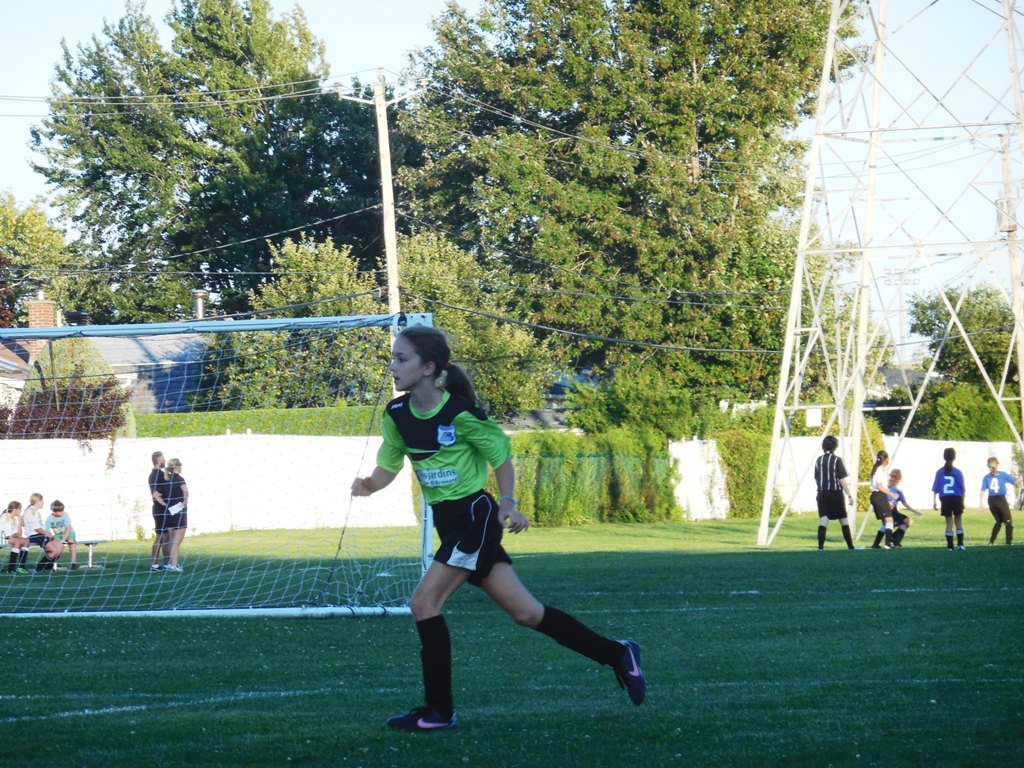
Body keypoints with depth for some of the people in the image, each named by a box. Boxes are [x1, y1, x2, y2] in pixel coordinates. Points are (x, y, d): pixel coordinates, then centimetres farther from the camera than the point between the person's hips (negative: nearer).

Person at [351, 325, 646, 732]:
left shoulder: (459, 412, -18)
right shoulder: (397, 414, 1)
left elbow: (500, 454, -5)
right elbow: (388, 466, 9)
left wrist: (508, 504, -12)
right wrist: (368, 484, -12)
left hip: (474, 515, -7)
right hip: (448, 522, 7)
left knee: (424, 602, -14)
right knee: (525, 612, 10)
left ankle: (438, 711, -4)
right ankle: (618, 655, 22)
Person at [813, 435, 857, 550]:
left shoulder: (818, 460, 6)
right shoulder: (837, 460, -8)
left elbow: (816, 479, 12)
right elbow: (842, 480, -10)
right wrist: (849, 495, -5)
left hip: (822, 494, 3)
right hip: (836, 493, -3)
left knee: (823, 521, -3)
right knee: (844, 521, 9)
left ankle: (820, 547, -16)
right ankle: (850, 546, 14)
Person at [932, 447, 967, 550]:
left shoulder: (940, 472, 1)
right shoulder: (957, 472, -2)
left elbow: (935, 488, 1)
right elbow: (963, 487, 0)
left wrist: (934, 501, 6)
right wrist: (963, 500, 10)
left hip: (945, 499, 1)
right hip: (957, 498, -1)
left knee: (949, 522, 5)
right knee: (959, 521, 13)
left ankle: (950, 545, 1)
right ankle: (960, 543, 7)